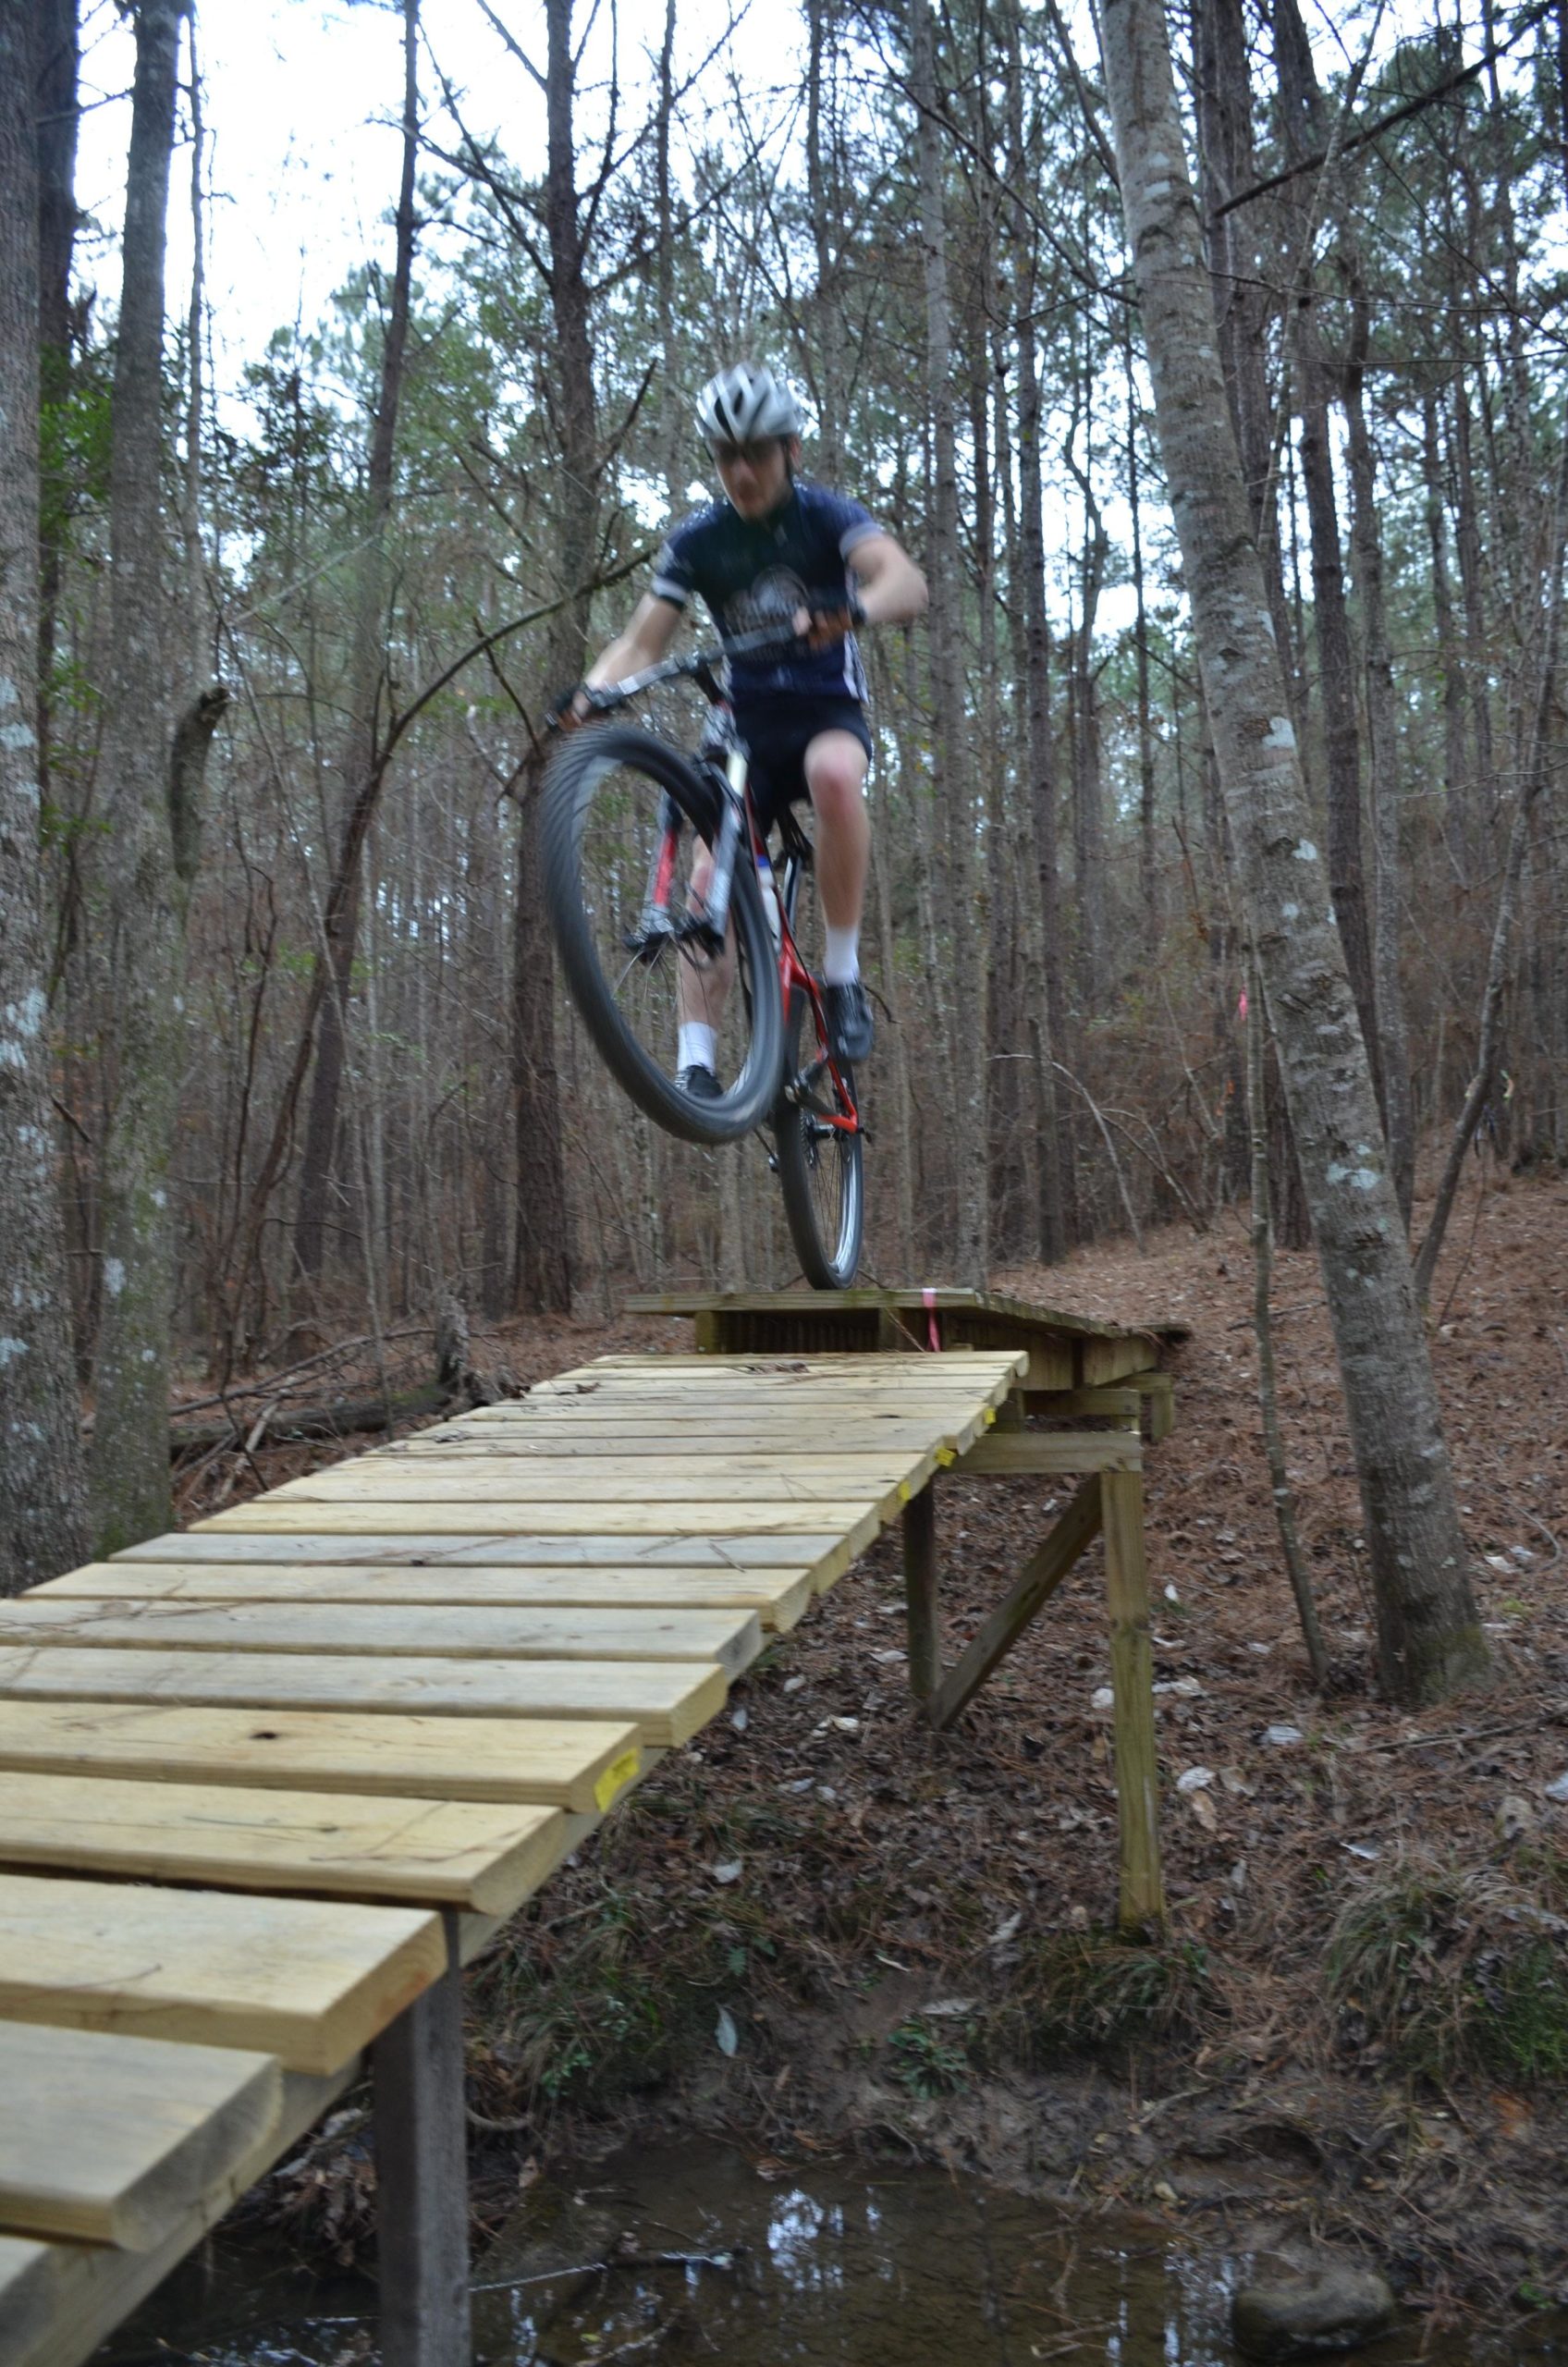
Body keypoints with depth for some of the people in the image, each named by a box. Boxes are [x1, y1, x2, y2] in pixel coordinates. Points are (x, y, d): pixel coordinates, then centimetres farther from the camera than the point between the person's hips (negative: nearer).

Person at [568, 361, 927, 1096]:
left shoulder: (825, 515, -8)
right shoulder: (697, 540, 0)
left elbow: (908, 582, -26)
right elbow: (642, 642, -5)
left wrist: (849, 612, -49)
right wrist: (590, 694, -26)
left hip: (828, 712, -3)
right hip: (746, 727, 3)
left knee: (835, 774, -38)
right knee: (709, 881, -16)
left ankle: (843, 973, -26)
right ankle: (696, 1062, -16)